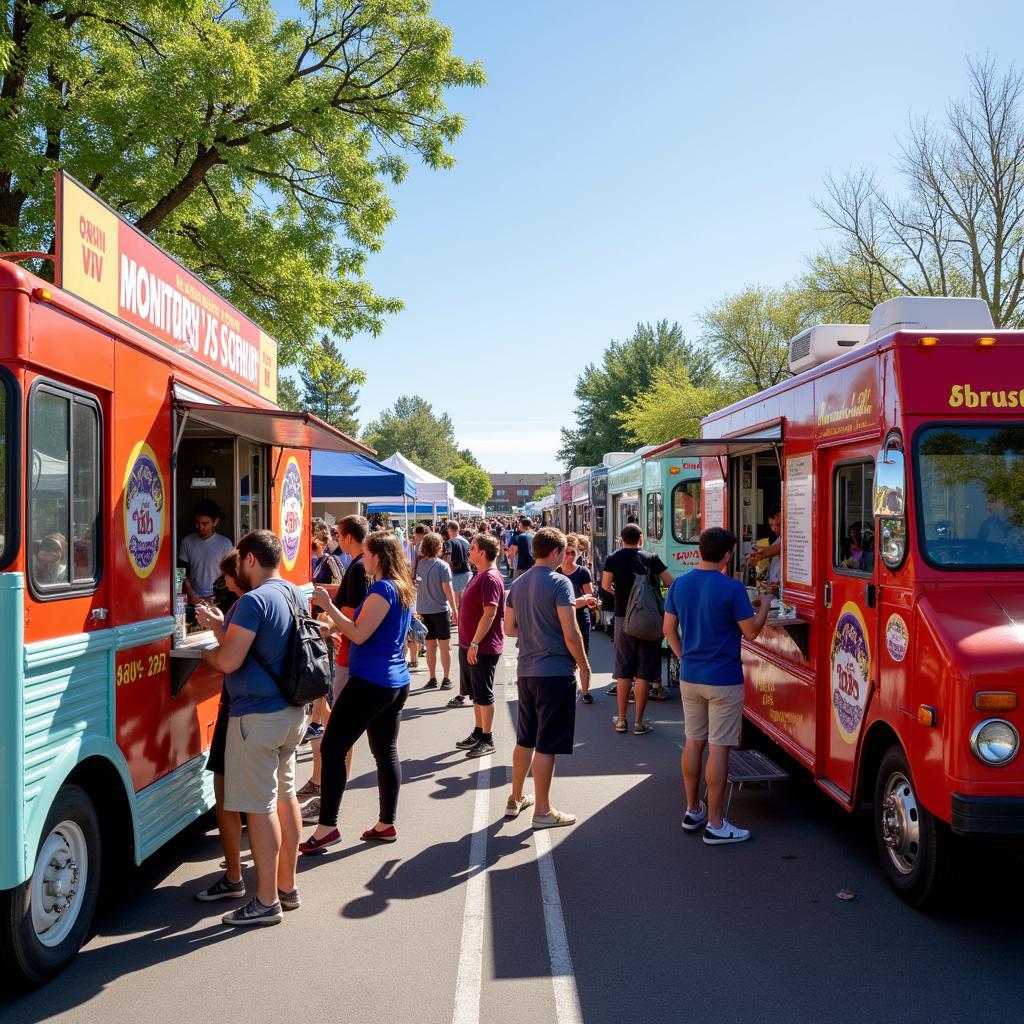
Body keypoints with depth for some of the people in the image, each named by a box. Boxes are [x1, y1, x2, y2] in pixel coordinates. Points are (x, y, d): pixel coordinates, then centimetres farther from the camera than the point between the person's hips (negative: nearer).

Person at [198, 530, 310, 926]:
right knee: (285, 794, 18)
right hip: (293, 711, 9)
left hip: (257, 715, -9)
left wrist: (203, 652, -1)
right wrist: (225, 625, 19)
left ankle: (266, 901, 7)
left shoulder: (254, 600, -19)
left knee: (260, 806, -1)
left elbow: (229, 660, -21)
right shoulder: (297, 596, 9)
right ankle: (288, 886, 30)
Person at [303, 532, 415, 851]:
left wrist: (327, 606, -14)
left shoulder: (382, 589, -15)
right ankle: (386, 824, 16)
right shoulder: (404, 589, 13)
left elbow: (359, 634, -18)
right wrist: (335, 624, 18)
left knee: (333, 749, -5)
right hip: (396, 682, 10)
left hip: (370, 682, -10)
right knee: (386, 751, 12)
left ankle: (327, 827, -5)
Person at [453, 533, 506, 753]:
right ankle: (478, 733, 29)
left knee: (483, 694, -1)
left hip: (483, 647, -10)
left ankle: (487, 740, 9)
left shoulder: (490, 578, -19)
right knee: (475, 693, 18)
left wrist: (475, 644, -23)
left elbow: (489, 614, -24)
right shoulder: (480, 575, 12)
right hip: (470, 644, 10)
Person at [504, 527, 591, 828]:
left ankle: (516, 799, 29)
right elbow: (570, 633, -17)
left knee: (525, 739, 19)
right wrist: (584, 666, -6)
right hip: (555, 671, -7)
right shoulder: (559, 583, -13)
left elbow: (509, 628, 14)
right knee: (547, 744, 0)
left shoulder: (518, 584, 9)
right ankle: (542, 811, 8)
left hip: (526, 671, 7)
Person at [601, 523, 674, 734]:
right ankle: (639, 722, 5)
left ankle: (621, 720, 15)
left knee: (622, 670, 10)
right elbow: (670, 583, -2)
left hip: (623, 617, 2)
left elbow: (605, 585, 5)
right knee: (644, 671, 3)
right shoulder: (651, 558, -4)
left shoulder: (612, 559, -1)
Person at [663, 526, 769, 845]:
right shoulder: (732, 588, -16)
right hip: (723, 680, -6)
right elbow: (751, 631, -9)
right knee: (718, 748, -1)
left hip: (689, 676, 6)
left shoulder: (679, 584, 2)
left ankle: (692, 811, 27)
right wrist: (764, 605, 8)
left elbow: (669, 628, 8)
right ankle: (715, 824, 4)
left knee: (693, 742, 16)